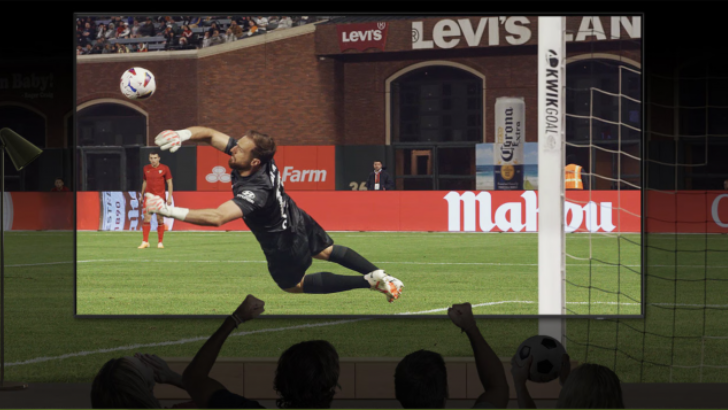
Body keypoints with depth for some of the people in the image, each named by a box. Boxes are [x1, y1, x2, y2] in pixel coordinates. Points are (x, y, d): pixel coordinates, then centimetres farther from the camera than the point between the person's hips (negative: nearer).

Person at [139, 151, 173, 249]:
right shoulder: (146, 169, 7)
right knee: (146, 218, -7)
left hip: (160, 197, -2)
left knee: (160, 220, 0)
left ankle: (160, 242, 7)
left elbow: (169, 183, 0)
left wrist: (169, 197, -8)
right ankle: (145, 242, -6)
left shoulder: (165, 168, -1)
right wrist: (142, 195, 18)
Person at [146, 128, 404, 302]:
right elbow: (209, 135, -17)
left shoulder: (255, 192, -44)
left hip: (283, 244, -7)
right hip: (298, 222, 7)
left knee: (293, 284, 22)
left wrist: (170, 211, -61)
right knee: (327, 251, 32)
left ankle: (369, 283, 16)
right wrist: (182, 135, -37)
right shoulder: (255, 158, -22)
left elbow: (216, 218, -58)